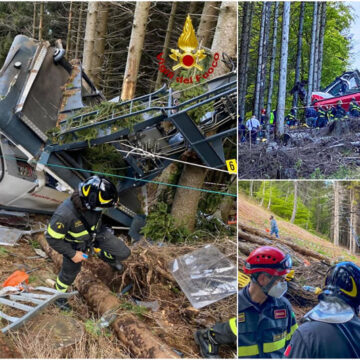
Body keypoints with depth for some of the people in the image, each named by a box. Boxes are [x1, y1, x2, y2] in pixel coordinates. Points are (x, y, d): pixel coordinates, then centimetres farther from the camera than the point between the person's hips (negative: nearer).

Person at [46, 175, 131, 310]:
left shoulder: (91, 202, -28)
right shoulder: (65, 214, -44)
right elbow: (52, 238, -27)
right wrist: (73, 254, -18)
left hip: (96, 232, 4)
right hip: (76, 243, -4)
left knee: (123, 253, 2)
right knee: (70, 271, 18)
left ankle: (104, 255, 36)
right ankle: (59, 293, 50)